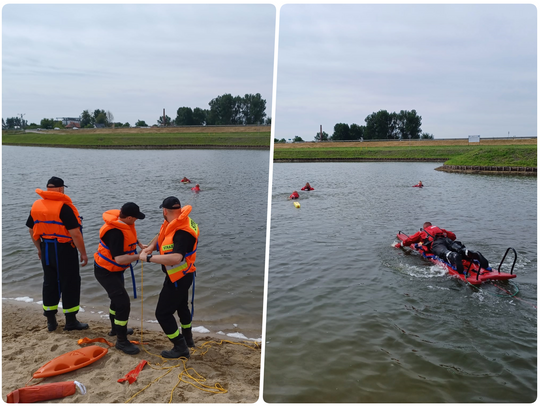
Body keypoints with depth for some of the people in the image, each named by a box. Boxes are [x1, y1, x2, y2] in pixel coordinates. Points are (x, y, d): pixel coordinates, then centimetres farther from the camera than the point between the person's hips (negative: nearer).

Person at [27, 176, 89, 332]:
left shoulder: (36, 206, 4)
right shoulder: (64, 207, -17)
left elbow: (32, 230, 14)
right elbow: (75, 233, -20)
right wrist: (83, 253, -11)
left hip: (46, 250, 7)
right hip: (64, 250, -7)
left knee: (49, 283, 16)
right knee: (70, 284, 4)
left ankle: (51, 321, 24)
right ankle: (71, 321, 12)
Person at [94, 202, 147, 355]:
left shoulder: (124, 221, -7)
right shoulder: (115, 232, -34)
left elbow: (129, 234, 18)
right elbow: (119, 258, -37)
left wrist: (140, 245, 8)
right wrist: (140, 256, -27)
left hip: (116, 270, 10)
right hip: (105, 272, -10)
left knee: (118, 298, 26)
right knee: (123, 303, -14)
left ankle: (115, 328, 47)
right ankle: (121, 341, 0)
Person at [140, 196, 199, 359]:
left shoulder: (182, 232, -33)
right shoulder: (175, 223, -5)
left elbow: (175, 258, -45)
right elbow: (161, 236, 9)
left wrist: (148, 258, -36)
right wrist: (150, 246, -10)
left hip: (179, 278, -10)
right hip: (182, 275, 10)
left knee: (163, 313, 0)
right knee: (181, 305, 28)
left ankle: (181, 348, 11)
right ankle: (188, 338, 47)